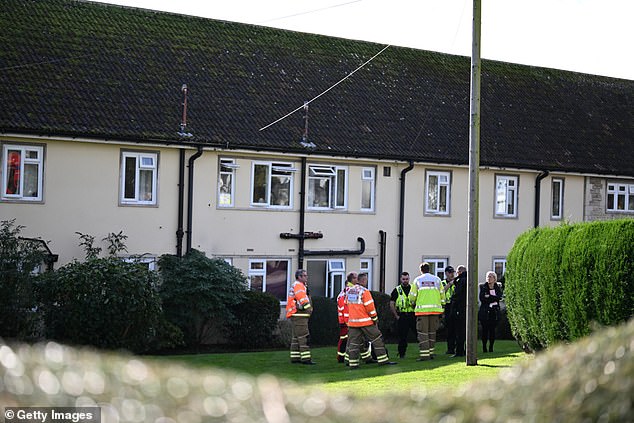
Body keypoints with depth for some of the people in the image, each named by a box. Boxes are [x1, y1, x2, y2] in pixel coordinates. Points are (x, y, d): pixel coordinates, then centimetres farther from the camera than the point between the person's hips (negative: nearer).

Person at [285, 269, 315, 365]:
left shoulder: (298, 286, 23)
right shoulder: (298, 285, -11)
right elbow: (303, 300, -20)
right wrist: (309, 308, -15)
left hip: (296, 317, 11)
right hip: (299, 316, -11)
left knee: (296, 337, 12)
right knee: (303, 336, -12)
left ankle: (294, 357, 14)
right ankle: (305, 358, -14)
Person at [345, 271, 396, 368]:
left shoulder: (349, 291, 8)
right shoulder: (364, 291, -13)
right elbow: (370, 307, -13)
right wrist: (375, 319, -1)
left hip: (352, 321, 6)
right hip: (366, 321, -6)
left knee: (354, 342, 6)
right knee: (377, 339, 4)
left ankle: (353, 363, 2)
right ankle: (383, 360, 5)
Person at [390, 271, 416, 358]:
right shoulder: (397, 290, 5)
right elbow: (391, 304, 3)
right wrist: (396, 316, -2)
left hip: (413, 315, 1)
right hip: (402, 316, -1)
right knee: (402, 337, 0)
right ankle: (402, 354, 9)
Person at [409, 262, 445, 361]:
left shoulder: (417, 280, 4)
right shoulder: (437, 279, 10)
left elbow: (412, 296, 3)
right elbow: (442, 295, 8)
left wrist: (413, 303, 23)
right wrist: (441, 306, 17)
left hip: (422, 309, -2)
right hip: (435, 308, 2)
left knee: (422, 332, -2)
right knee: (432, 332, 13)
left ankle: (424, 354, -8)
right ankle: (431, 352, 15)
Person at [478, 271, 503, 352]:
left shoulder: (498, 287, 10)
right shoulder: (483, 286, 5)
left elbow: (499, 297, -6)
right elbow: (481, 298, -7)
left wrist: (489, 297, -10)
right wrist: (493, 299, -8)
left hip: (494, 312, 1)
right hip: (485, 311, -1)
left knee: (492, 329, -1)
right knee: (485, 330, -4)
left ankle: (491, 348, 5)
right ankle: (484, 348, 1)